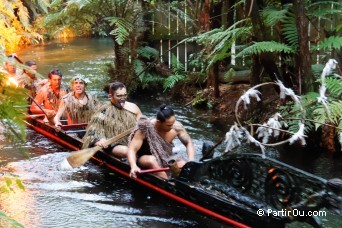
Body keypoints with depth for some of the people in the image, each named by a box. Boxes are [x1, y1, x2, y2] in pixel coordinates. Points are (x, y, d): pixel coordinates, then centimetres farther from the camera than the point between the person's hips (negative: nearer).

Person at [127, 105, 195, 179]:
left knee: (184, 166, -24)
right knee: (152, 160, -37)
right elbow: (132, 150, -27)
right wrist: (133, 166, -48)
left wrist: (191, 161, -20)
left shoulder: (177, 126, -16)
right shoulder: (146, 128, -26)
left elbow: (188, 142, -2)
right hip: (145, 159, -3)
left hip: (166, 158, 3)